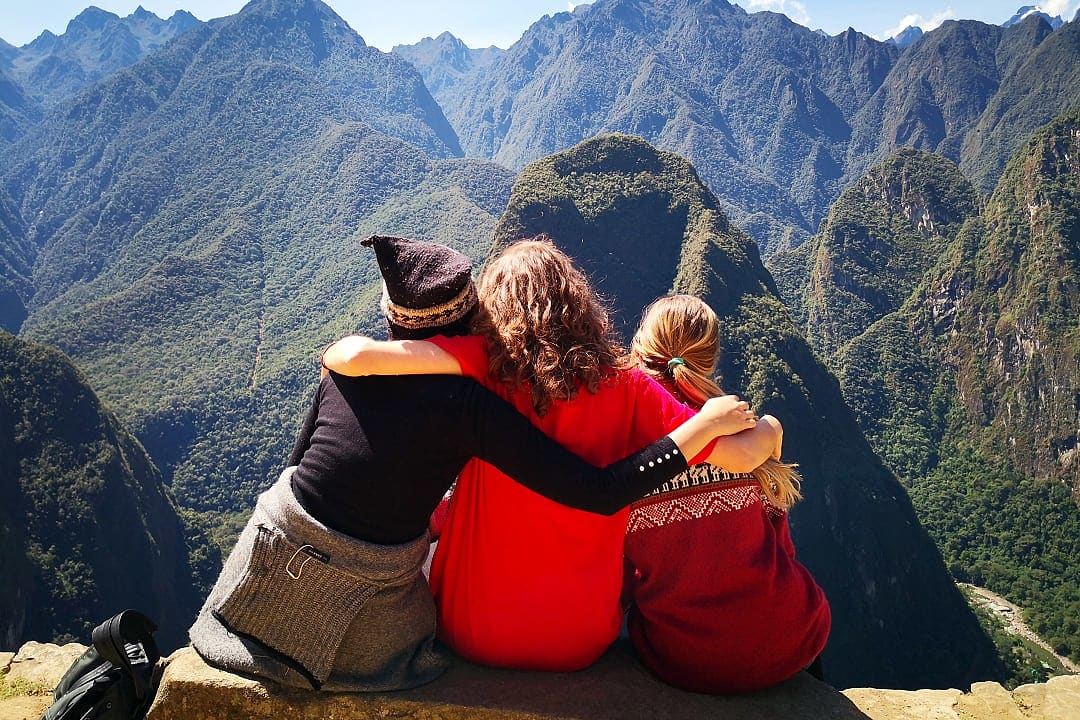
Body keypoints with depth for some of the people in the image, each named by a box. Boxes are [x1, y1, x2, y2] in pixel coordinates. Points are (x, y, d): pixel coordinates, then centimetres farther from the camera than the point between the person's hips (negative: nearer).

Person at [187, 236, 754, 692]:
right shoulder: (469, 405, -20)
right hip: (356, 616, -4)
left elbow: (298, 462, 7)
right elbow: (598, 494, -22)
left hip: (268, 557, 4)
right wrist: (706, 425, -17)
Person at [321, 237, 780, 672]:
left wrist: (335, 353, -4)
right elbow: (739, 456, -14)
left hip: (474, 639, 0)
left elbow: (359, 357, -27)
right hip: (582, 646, 1)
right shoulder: (626, 387, -12)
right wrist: (768, 430, 8)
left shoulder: (487, 363, -16)